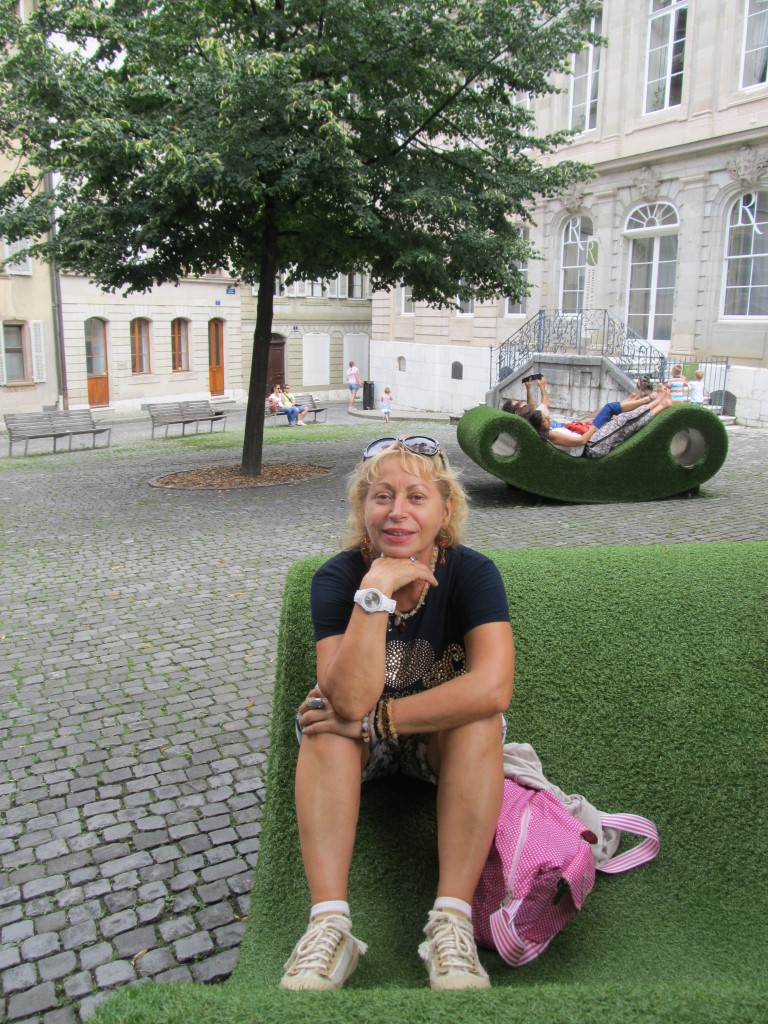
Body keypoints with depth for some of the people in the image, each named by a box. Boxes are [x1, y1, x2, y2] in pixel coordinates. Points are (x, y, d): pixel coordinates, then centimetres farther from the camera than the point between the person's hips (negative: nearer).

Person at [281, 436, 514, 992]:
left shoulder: (473, 572, -21)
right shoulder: (337, 577, -21)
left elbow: (493, 688, -36)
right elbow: (351, 699, -34)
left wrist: (374, 718, -33)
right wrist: (376, 589, -41)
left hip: (446, 740, 0)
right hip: (361, 749, 1)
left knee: (479, 714, -31)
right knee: (327, 715, -30)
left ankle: (452, 924, -29)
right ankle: (329, 926, -31)